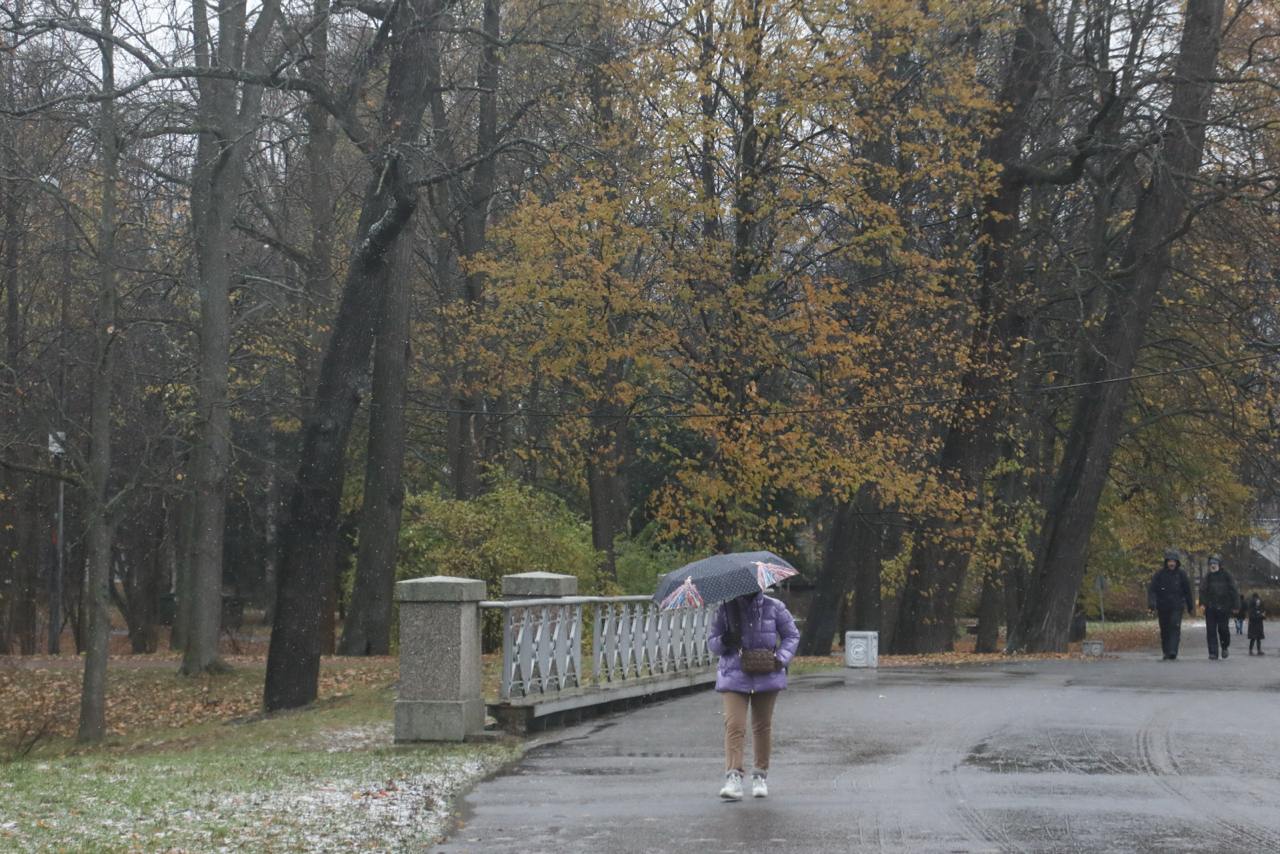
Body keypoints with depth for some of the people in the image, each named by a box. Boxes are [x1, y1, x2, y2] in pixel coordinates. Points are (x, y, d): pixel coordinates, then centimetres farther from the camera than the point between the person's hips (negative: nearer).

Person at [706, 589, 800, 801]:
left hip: (766, 677, 1)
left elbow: (792, 635, 9)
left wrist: (782, 657, -8)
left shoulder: (773, 607, 2)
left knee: (763, 726, 10)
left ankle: (760, 777, 24)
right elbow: (711, 640, 8)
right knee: (734, 725, -14)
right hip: (734, 677, -1)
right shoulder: (726, 609, 2)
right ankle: (733, 778, -20)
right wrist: (723, 642, -16)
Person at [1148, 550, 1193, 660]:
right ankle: (1166, 652, 22)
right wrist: (1152, 604, -23)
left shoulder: (1181, 574, 1)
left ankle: (1172, 652, -24)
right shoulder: (1159, 574, -3)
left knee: (1175, 628, -17)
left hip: (1177, 606, -1)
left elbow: (1187, 592, 11)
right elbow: (1152, 590, -8)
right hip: (1163, 607, 1)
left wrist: (1190, 607, 16)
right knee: (1164, 631, 9)